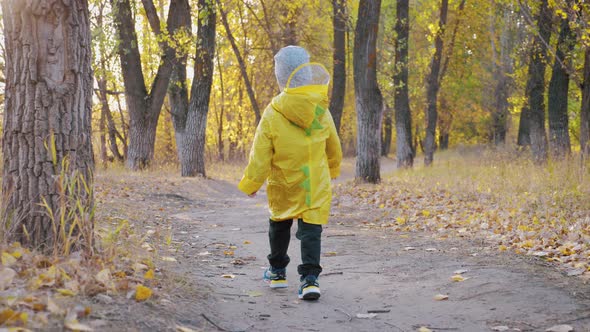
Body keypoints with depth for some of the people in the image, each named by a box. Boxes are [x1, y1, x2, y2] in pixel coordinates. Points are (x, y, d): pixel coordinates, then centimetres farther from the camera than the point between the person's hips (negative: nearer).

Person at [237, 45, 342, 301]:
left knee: (279, 223, 21)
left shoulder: (273, 114, -17)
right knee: (311, 230, 1)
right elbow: (333, 148, 9)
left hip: (284, 184, 0)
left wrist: (250, 184, 2)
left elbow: (260, 155, -12)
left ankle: (277, 271, 32)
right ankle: (310, 278, -12)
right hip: (316, 184, 1)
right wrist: (332, 169, 29)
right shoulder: (321, 110, -6)